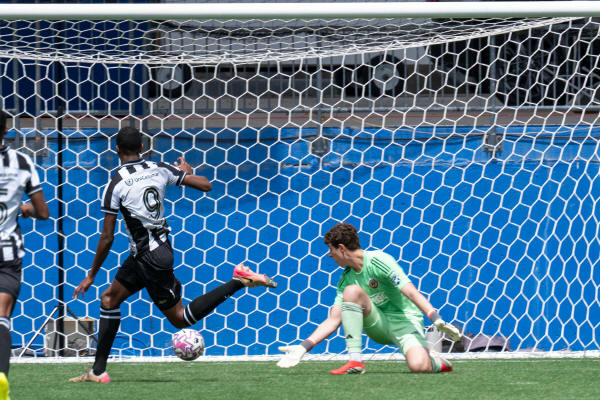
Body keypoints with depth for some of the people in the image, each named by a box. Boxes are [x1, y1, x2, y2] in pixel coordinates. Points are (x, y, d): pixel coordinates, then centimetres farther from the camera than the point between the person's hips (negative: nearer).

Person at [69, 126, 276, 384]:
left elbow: (107, 238, -14)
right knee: (109, 299, 15)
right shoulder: (159, 170, 0)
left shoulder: (116, 185, -15)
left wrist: (91, 275, -3)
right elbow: (205, 185, 0)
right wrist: (186, 172, 23)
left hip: (149, 258, -8)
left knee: (180, 318, 3)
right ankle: (98, 371, 14)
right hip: (161, 245, 8)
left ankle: (238, 282, -9)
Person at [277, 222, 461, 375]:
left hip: (404, 320, -5)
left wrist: (437, 320, -32)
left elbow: (410, 292, -22)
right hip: (378, 325, 5)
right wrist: (303, 347, -5)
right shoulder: (346, 279, 6)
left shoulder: (377, 261, -14)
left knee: (418, 365, -35)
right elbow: (333, 320, 4)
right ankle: (355, 361, -25)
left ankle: (436, 362, 6)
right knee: (352, 290, -21)